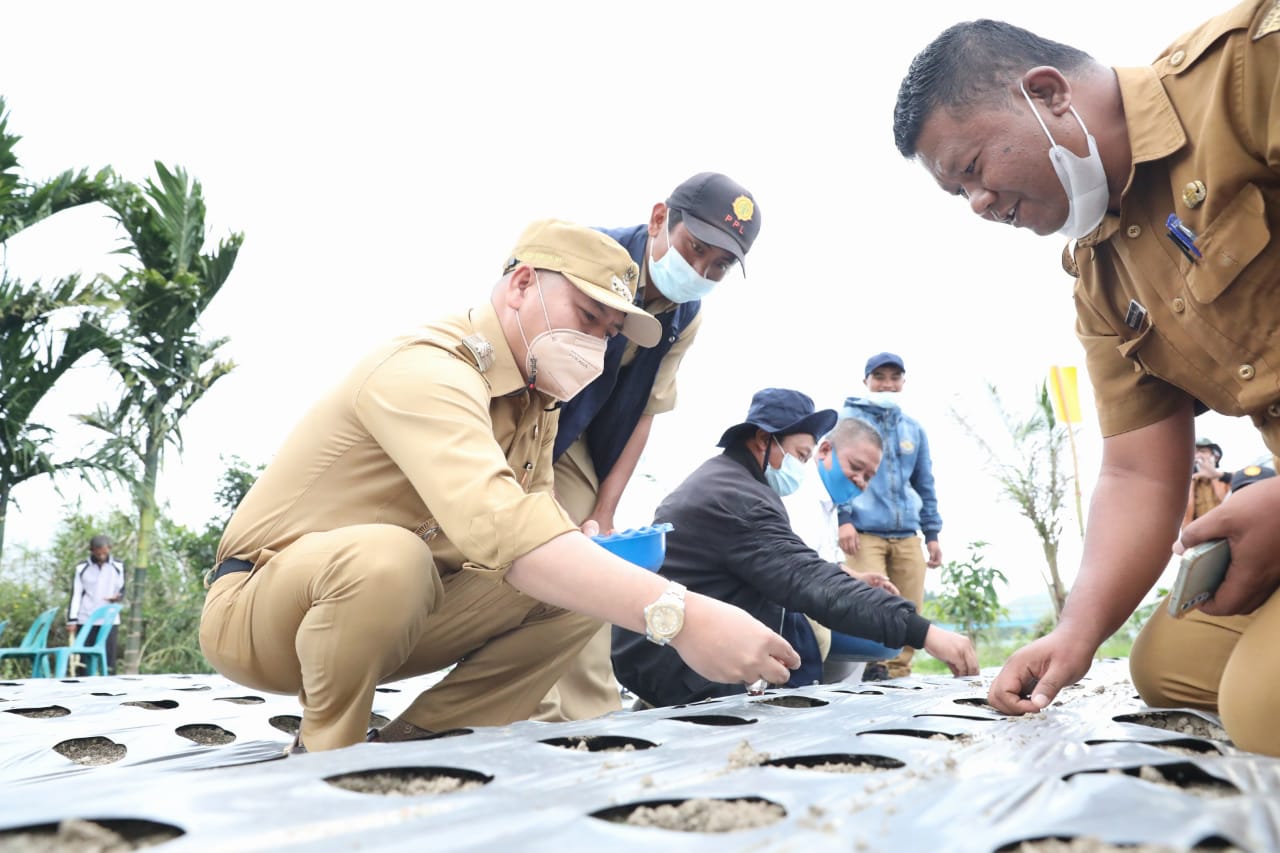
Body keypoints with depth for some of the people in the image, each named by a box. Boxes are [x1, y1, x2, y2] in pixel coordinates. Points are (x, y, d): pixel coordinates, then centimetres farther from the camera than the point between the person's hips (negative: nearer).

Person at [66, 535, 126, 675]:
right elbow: (75, 595, 2)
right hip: (86, 620, 0)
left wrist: (119, 596, -14)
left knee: (109, 658, -3)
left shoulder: (118, 567, 5)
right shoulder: (82, 568, 2)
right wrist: (72, 620, -3)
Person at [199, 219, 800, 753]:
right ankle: (326, 755, -11)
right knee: (386, 557, -39)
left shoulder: (537, 403, 4)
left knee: (579, 588, -6)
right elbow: (494, 523, -45)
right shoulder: (428, 370, -27)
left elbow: (533, 519, 0)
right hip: (256, 607, -7)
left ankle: (408, 744, 0)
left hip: (387, 612, 8)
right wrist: (674, 614, -51)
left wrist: (600, 555, -23)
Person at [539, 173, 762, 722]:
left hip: (572, 440, 6)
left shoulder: (684, 318, -5)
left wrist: (603, 515, -7)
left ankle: (595, 725, 7)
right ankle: (536, 719, -13)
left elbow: (641, 417, 0)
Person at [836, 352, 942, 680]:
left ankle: (896, 672, 13)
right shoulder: (848, 418, 5)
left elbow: (925, 485, 22)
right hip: (864, 531, -5)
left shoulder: (913, 428, 19)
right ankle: (871, 669, -1)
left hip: (906, 535, 5)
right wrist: (843, 517, -14)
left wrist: (932, 533, 16)